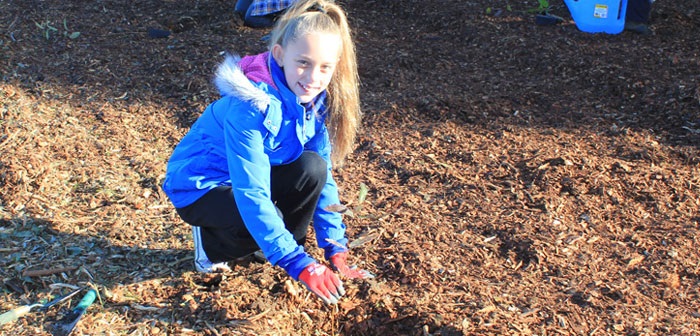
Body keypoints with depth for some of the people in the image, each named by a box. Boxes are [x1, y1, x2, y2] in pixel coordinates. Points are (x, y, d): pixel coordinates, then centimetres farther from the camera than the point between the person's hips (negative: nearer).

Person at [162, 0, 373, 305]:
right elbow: (252, 194, -36)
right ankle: (210, 243, 1)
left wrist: (336, 250, -10)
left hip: (252, 174, 6)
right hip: (200, 187, -6)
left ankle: (281, 249, 1)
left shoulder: (313, 98, -12)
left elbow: (324, 176, -7)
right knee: (256, 222, -33)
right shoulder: (252, 103, -33)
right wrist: (299, 264, -37)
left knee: (313, 168, -20)